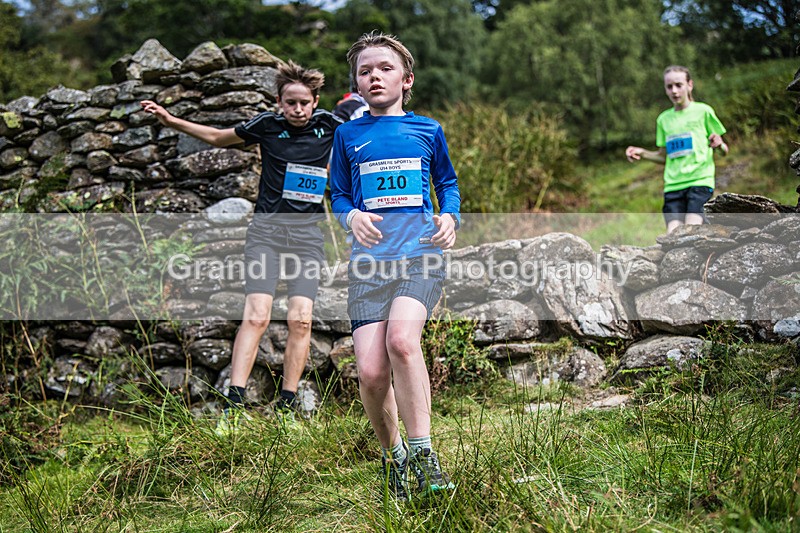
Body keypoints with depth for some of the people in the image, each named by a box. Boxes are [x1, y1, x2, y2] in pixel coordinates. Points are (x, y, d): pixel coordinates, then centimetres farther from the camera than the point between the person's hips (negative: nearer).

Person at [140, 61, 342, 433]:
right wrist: (169, 120, 11)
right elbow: (218, 136, 18)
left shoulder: (329, 125, 4)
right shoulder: (267, 124, 2)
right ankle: (233, 407, -16)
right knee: (256, 316, -14)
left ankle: (286, 409, 1)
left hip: (308, 233, 1)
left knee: (300, 319, -8)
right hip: (266, 227, -1)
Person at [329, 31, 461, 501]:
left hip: (421, 254, -1)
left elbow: (448, 183, 23)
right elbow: (339, 195, 18)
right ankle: (392, 455, 16)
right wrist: (352, 216, -4)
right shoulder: (348, 135, 15)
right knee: (371, 372, -10)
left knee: (401, 339, -29)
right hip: (370, 261, 2)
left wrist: (450, 217, 3)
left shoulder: (428, 130, 13)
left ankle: (422, 454, -19)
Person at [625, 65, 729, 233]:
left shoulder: (703, 111, 5)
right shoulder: (664, 119, 17)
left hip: (700, 181, -3)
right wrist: (643, 153, 8)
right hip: (673, 185, 4)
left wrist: (719, 144, -14)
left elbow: (724, 151, 9)